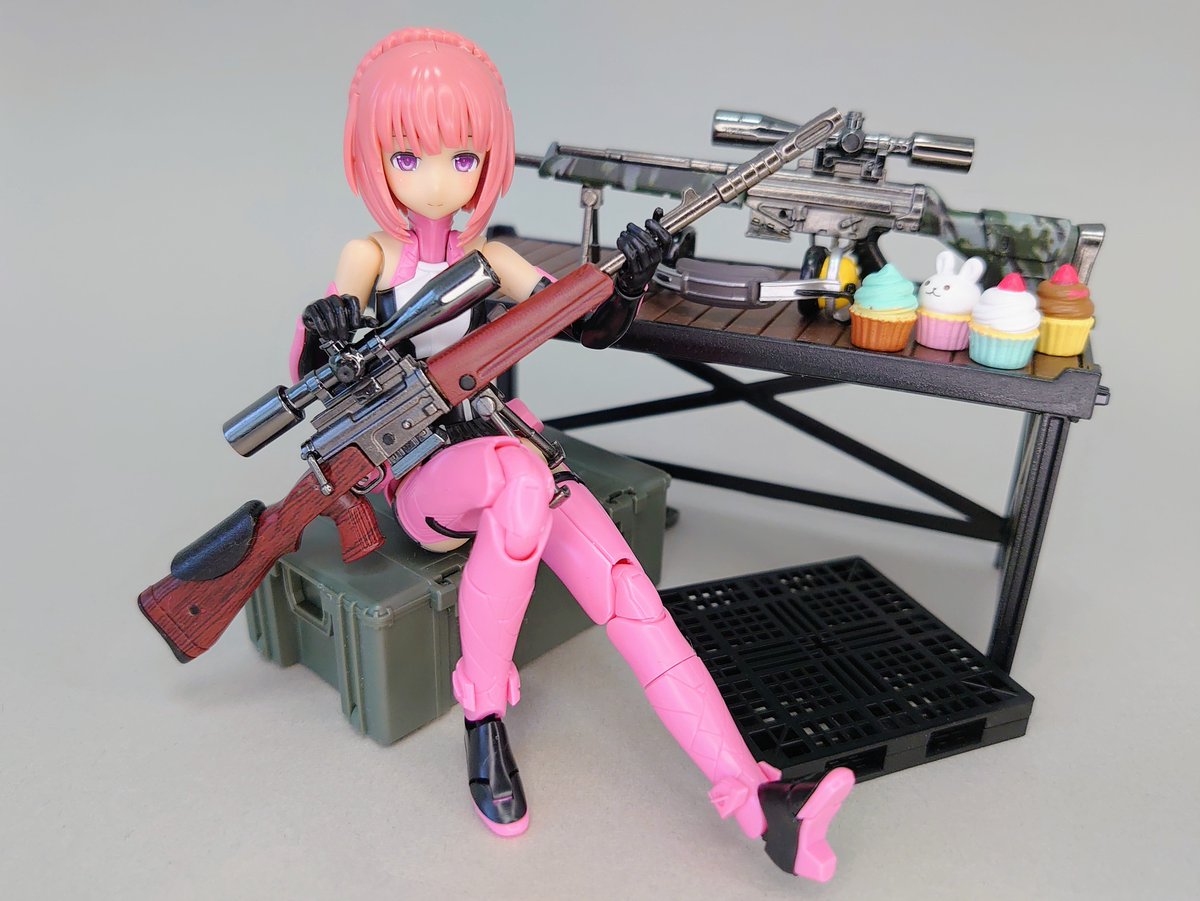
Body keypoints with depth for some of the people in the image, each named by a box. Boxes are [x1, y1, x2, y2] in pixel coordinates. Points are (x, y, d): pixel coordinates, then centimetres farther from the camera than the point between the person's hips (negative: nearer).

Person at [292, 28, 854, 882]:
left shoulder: (488, 255, 7)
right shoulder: (371, 254, 1)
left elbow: (592, 327, 4)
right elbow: (312, 372, -8)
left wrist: (630, 281, -17)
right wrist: (324, 332, -31)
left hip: (507, 452, 3)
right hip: (423, 474, -3)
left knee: (634, 599, -19)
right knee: (521, 477, -39)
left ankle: (755, 796, -21)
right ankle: (483, 710, -19)